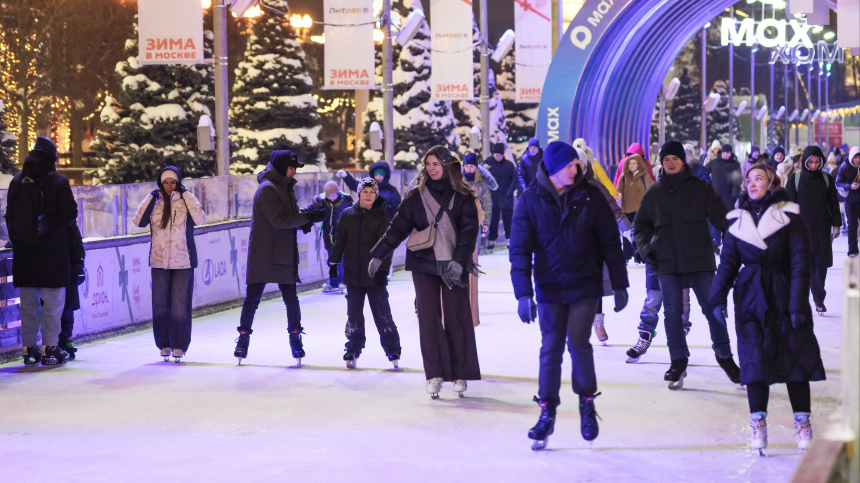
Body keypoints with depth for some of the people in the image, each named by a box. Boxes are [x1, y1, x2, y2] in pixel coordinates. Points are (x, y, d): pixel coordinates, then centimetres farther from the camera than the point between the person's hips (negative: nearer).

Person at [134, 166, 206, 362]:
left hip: (183, 261, -2)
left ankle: (179, 345, 4)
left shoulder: (186, 201, 2)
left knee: (180, 304, -5)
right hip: (159, 261, 2)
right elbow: (139, 221, -7)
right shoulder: (155, 202, 7)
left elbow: (200, 219, -15)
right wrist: (151, 197, -8)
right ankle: (164, 344, 16)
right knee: (160, 304, 4)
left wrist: (187, 195, -12)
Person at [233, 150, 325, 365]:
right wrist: (308, 217, -19)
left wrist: (308, 217, -5)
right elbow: (279, 220, -20)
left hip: (284, 254, 7)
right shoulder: (267, 189, -12)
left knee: (291, 298, 6)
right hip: (262, 256, -7)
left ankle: (295, 337, 16)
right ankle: (244, 337, 10)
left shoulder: (285, 188, 15)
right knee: (252, 298, -1)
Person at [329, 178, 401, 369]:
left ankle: (393, 350, 8)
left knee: (382, 313, -2)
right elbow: (339, 240, 12)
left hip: (374, 274, -2)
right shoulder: (348, 214, 5)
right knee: (354, 314, 6)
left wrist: (383, 269, -13)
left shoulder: (381, 217, -1)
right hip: (353, 274, 2)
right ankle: (353, 349, 17)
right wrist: (334, 262, 10)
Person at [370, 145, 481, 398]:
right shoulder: (416, 196, 7)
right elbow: (398, 227, 9)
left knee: (456, 318, -1)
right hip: (424, 265, 1)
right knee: (428, 318, -6)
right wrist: (378, 255, 4)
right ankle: (434, 374, -6)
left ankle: (460, 374, 8)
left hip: (454, 266, -1)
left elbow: (469, 231, -5)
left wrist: (459, 260, -17)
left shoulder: (462, 197, 1)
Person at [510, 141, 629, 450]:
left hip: (585, 286, -1)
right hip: (549, 288, 1)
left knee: (578, 342, -10)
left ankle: (587, 402, 13)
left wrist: (620, 285, 5)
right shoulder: (531, 201, -4)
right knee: (551, 348, 1)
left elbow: (610, 242, 4)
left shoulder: (590, 196, -2)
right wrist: (523, 293, -11)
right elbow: (520, 249, -4)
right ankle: (547, 413, 13)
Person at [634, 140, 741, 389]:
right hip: (667, 262, 2)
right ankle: (678, 361, 13)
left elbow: (719, 215, 1)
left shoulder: (700, 187, 3)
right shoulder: (654, 192, 10)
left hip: (699, 259, -2)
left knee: (712, 308, 1)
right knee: (672, 312, 2)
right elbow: (641, 224, 18)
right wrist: (646, 248, 2)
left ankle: (724, 355, 18)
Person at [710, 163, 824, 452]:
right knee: (754, 360, -2)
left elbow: (800, 263, -7)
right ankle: (758, 423, 4)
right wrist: (718, 298, -1)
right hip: (750, 297, 2)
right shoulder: (739, 220, 8)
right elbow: (728, 262, 9)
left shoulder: (788, 217, -3)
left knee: (795, 357, 0)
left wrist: (798, 305, -13)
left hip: (783, 296, -2)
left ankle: (802, 423, 10)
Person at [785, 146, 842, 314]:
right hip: (802, 229, -2)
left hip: (822, 228, 2)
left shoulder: (826, 179, 5)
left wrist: (836, 225, 7)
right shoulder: (795, 178, -2)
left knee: (821, 264, 1)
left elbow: (833, 204, 11)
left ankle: (819, 298, 10)